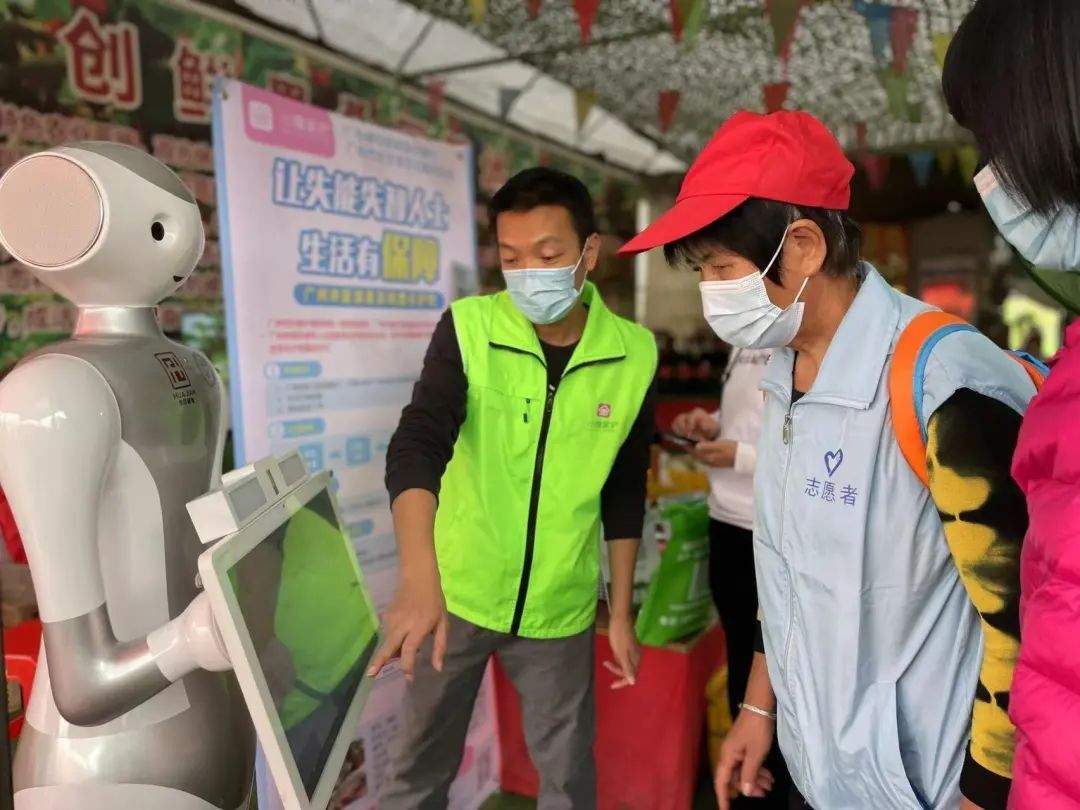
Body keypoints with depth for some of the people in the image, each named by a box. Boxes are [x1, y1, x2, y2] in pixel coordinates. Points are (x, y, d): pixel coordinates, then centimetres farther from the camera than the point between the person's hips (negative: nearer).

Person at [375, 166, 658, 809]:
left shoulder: (634, 355, -9)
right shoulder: (467, 330, -13)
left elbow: (624, 494, 1)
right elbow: (417, 447, -26)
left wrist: (621, 612, 5)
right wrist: (419, 577, -42)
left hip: (560, 608, 1)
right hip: (457, 592, 0)